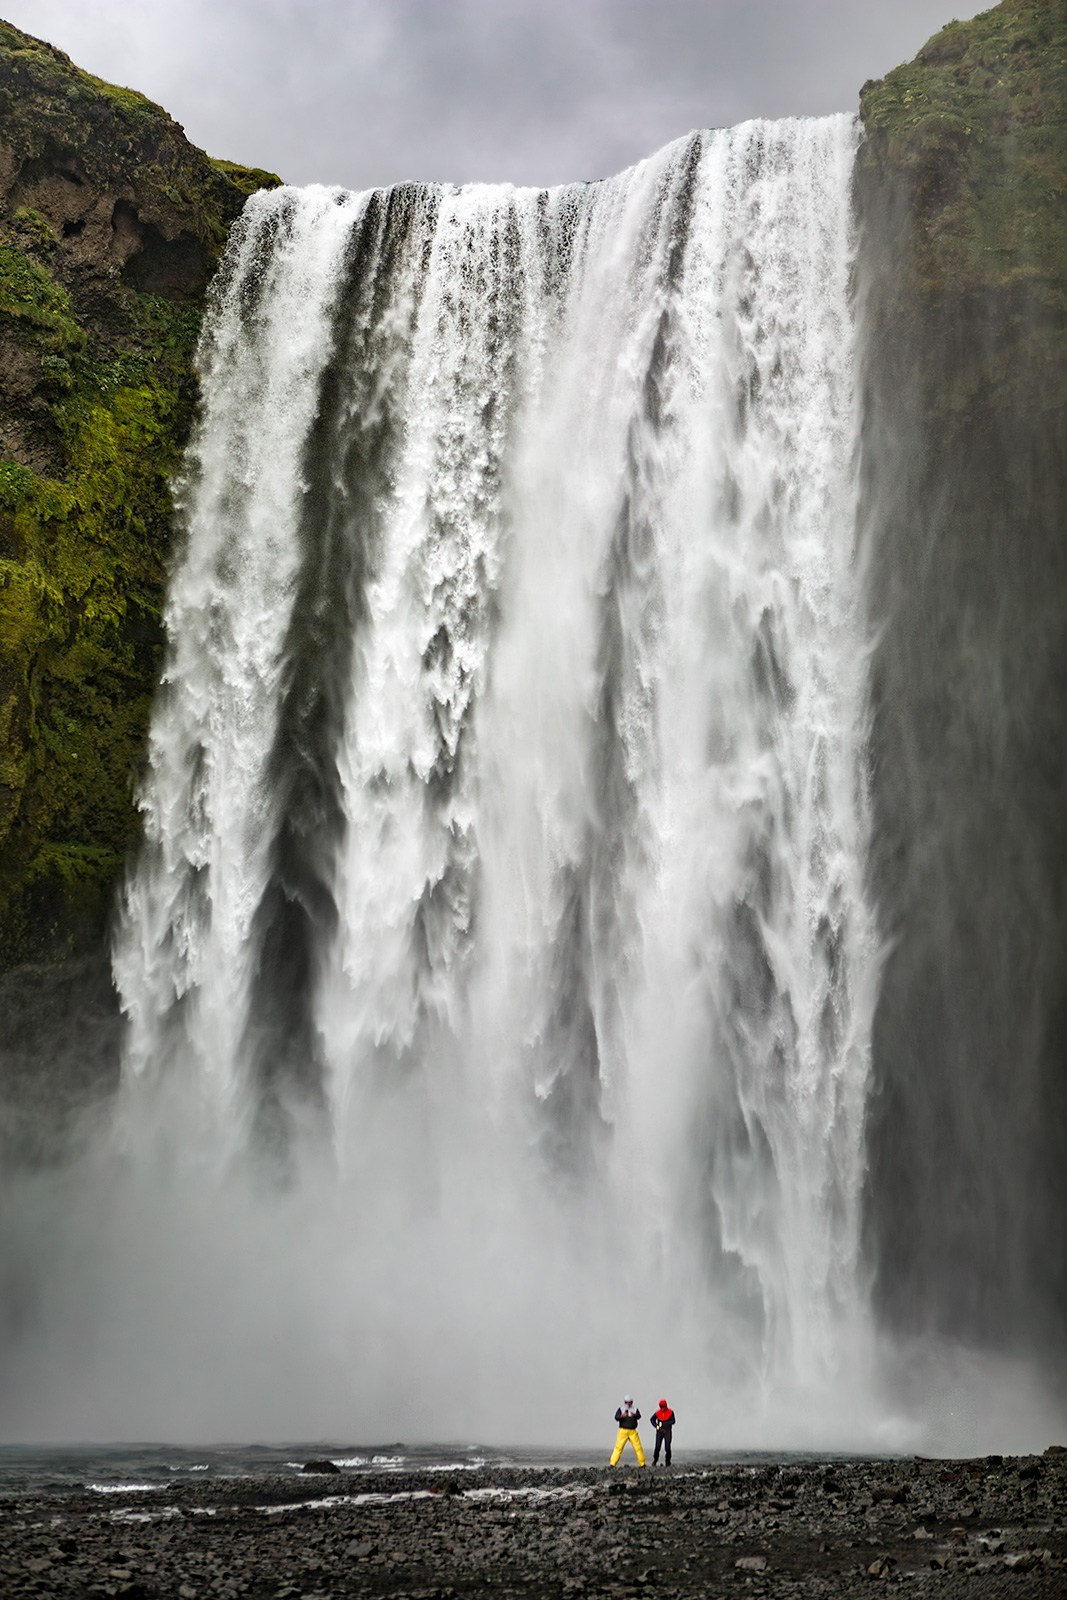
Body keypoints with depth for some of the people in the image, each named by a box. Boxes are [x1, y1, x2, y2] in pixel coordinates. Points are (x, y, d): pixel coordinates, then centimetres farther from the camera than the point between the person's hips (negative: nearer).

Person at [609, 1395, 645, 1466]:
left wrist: (635, 1415, -34)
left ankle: (642, 1464, 12)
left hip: (633, 1431, 2)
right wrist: (622, 1416, -32)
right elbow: (616, 1418, -11)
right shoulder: (621, 1409, 3)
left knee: (638, 1447, 0)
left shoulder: (635, 1409, 8)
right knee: (619, 1447, -9)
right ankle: (613, 1464, -7)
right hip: (623, 1431, -2)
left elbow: (639, 1417, -10)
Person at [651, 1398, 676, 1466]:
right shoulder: (657, 1413, 2)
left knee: (667, 1448, -4)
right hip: (659, 1432, 1)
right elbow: (652, 1420, 11)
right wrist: (657, 1427, -2)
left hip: (667, 1432, -1)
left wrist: (663, 1423, -15)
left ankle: (667, 1462, 7)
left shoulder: (670, 1412, -3)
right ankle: (655, 1460, 11)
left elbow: (673, 1421, -9)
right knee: (657, 1447, -5)